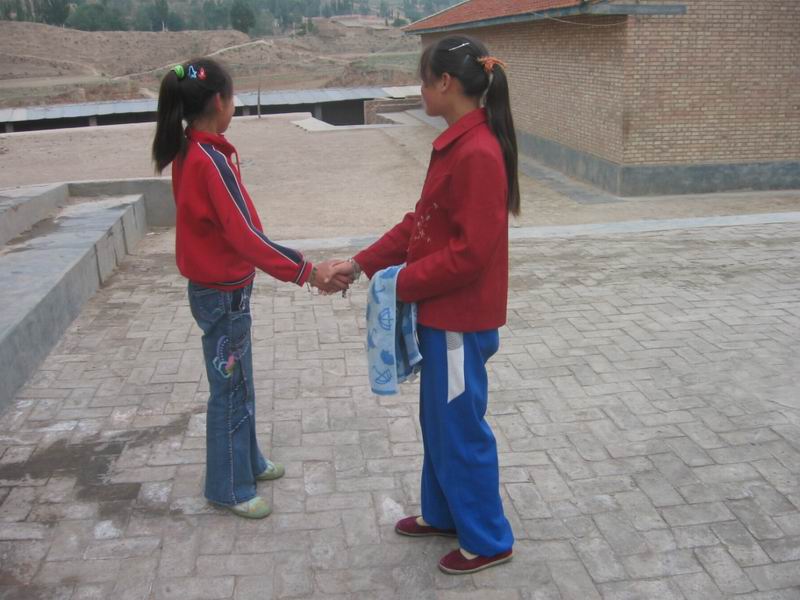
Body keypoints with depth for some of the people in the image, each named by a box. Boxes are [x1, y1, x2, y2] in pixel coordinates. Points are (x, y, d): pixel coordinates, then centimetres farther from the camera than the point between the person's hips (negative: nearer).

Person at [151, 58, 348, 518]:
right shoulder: (210, 160, -25)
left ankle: (247, 461, 40)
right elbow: (246, 236, -27)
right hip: (223, 294, -9)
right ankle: (230, 487, 23)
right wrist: (308, 272, -23)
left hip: (219, 286, 9)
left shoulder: (189, 152, 5)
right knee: (230, 389, 6)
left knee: (239, 382, 22)